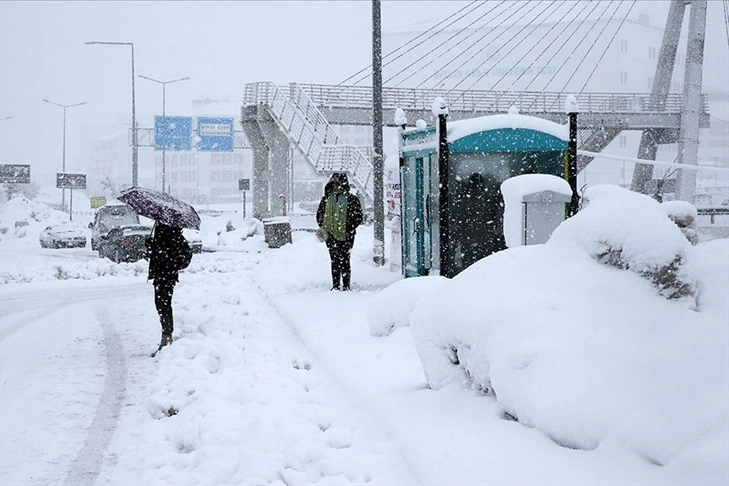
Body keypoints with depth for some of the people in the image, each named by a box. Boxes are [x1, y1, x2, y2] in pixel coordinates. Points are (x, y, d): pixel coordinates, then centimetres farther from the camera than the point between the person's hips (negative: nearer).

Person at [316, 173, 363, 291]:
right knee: (335, 261, 8)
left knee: (345, 261, -4)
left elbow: (358, 217, -1)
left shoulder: (351, 199, -2)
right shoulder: (326, 199, 9)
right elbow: (319, 214, 18)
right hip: (331, 235, 4)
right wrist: (323, 228, 2)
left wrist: (349, 229, -12)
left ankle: (346, 286, 3)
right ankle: (336, 285, 14)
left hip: (346, 236, -4)